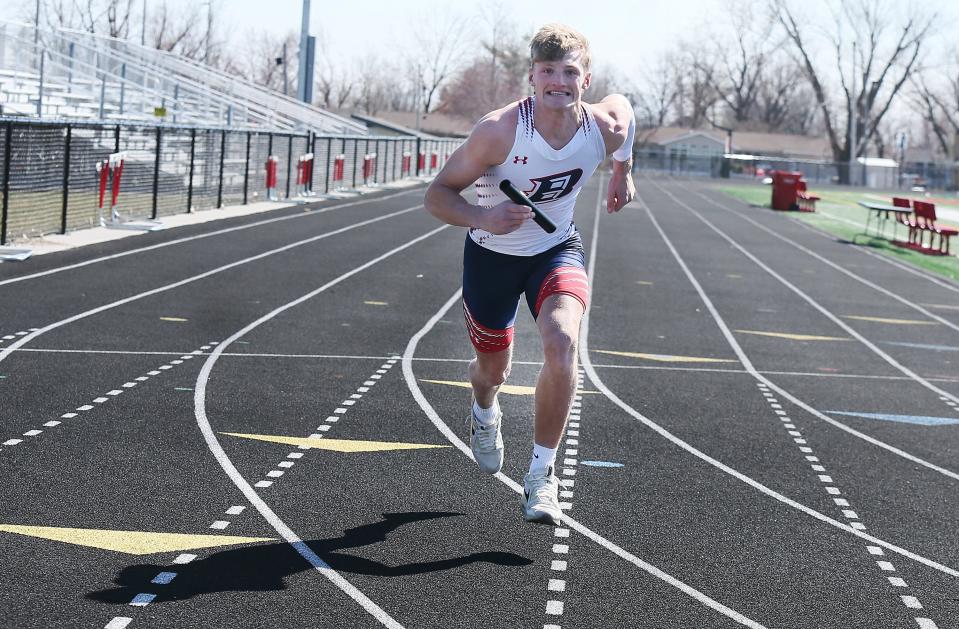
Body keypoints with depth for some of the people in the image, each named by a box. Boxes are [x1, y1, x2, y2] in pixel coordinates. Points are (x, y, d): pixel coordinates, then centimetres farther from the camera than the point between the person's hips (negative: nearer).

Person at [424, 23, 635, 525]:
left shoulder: (607, 127, -20)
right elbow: (438, 195, -22)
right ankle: (485, 415, 57)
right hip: (492, 254, -1)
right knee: (493, 368, 15)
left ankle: (541, 475, -12)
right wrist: (481, 217, -39)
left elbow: (621, 103, 8)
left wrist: (623, 173, 12)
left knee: (562, 343, -27)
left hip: (557, 249, 1)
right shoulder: (500, 130, -30)